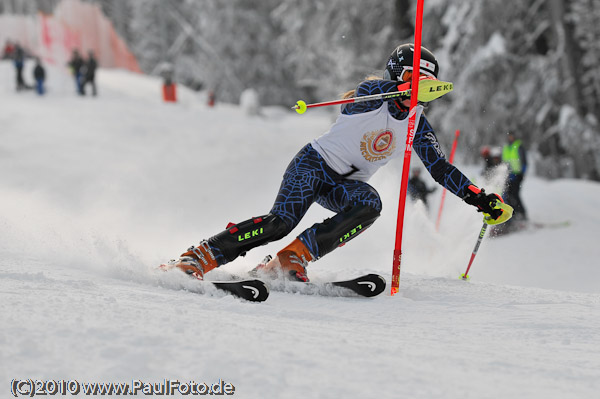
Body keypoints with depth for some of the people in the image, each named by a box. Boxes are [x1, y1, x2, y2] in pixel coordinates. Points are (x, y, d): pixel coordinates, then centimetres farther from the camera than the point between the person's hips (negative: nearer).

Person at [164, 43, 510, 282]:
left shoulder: (418, 126, 5)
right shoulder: (374, 93, -10)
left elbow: (441, 169, 5)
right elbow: (370, 92, -34)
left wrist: (479, 198, -4)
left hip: (346, 184, 6)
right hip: (315, 164, -6)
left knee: (370, 205, -29)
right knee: (281, 222, -26)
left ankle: (292, 258, -27)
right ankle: (199, 258, -20)